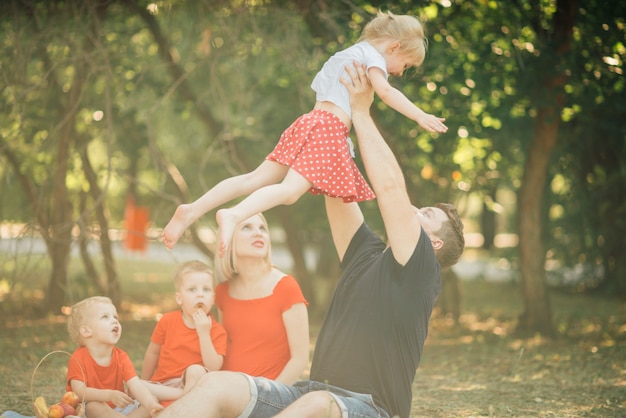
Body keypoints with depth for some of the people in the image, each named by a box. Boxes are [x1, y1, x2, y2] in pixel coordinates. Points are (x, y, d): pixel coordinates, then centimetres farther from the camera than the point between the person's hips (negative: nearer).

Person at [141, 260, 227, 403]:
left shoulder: (217, 331, -6)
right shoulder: (167, 321, -1)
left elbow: (214, 368, -17)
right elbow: (153, 353, 13)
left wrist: (204, 334, -23)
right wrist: (144, 383, 18)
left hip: (194, 384, -3)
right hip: (163, 386, 3)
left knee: (196, 370, -35)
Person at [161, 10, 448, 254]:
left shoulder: (346, 55, 30)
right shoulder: (372, 54, 2)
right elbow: (385, 91, -15)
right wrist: (419, 116, -18)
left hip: (310, 122, 9)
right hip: (328, 130, -9)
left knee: (257, 179, 1)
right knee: (290, 190, -22)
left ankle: (193, 210, -9)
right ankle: (234, 216, -43)